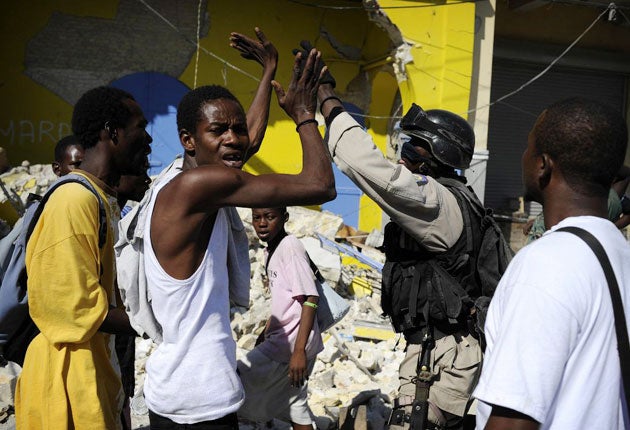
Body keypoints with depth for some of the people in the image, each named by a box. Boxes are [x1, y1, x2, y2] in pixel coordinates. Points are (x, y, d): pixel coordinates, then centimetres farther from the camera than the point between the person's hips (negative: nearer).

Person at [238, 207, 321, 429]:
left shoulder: (290, 247, -16)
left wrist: (299, 350, -26)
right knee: (294, 402, 16)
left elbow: (310, 299, -22)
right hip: (282, 339, 10)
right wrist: (267, 331, 27)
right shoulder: (270, 252, 12)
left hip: (293, 342, -10)